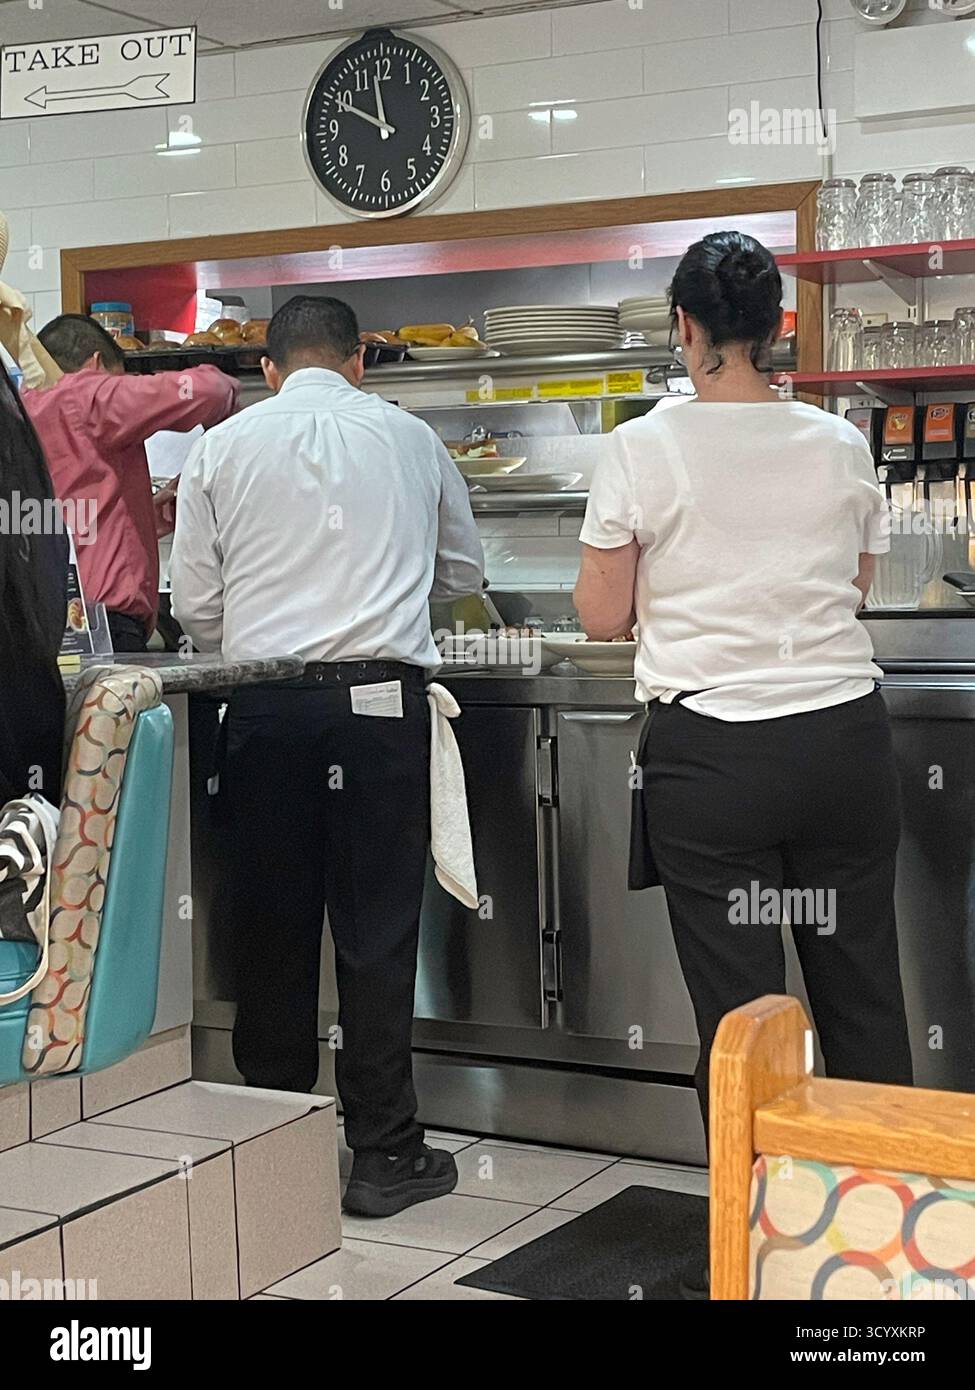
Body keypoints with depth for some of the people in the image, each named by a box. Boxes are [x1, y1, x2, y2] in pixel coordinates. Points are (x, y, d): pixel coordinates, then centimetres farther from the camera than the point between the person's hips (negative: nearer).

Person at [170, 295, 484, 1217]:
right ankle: (383, 1155, 7)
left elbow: (195, 607, 6)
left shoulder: (222, 448, 6)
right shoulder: (410, 440, 7)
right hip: (379, 699, -1)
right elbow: (463, 573, 20)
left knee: (273, 923, 8)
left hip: (265, 707, 1)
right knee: (376, 928, 2)